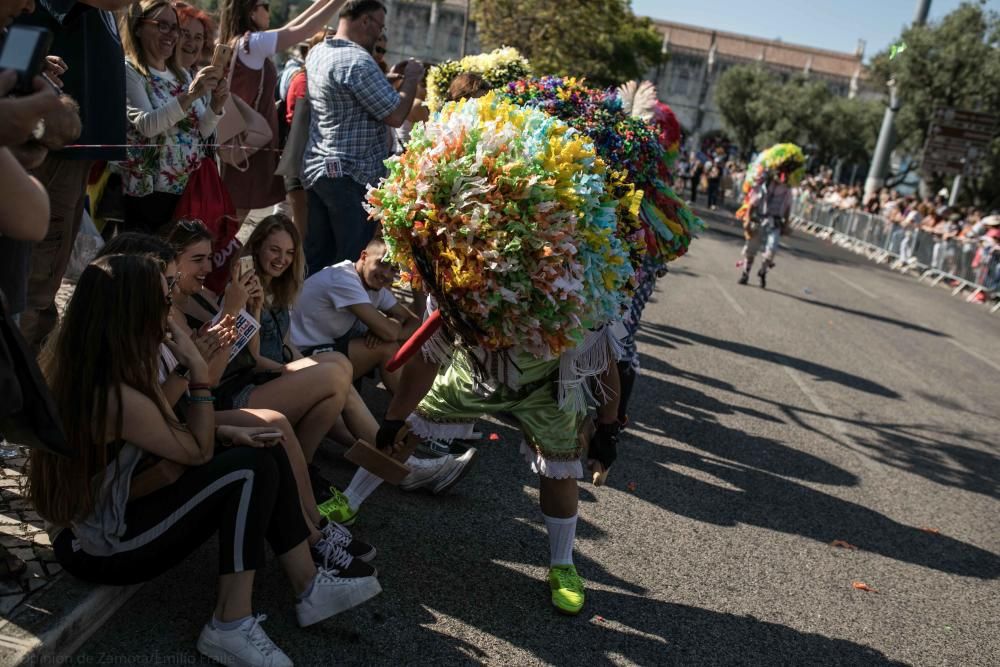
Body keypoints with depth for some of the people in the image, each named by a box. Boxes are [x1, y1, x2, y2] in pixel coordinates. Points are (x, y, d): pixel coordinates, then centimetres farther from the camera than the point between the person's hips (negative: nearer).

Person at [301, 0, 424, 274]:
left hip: (316, 168, 9)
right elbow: (395, 115, -17)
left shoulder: (316, 53, 12)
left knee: (317, 258, 12)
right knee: (354, 262, -3)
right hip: (350, 176, -9)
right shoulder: (357, 61, -17)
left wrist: (394, 76, 16)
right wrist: (411, 78, -3)